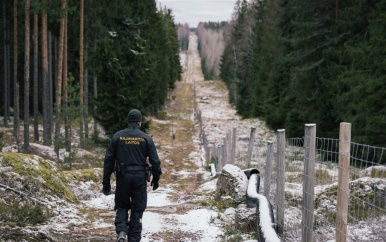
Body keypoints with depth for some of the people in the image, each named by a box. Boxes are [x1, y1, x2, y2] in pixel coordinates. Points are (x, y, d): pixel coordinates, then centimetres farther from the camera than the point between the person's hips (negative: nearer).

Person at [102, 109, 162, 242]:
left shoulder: (117, 136, 1)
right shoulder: (146, 138, -1)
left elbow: (109, 160, 0)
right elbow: (155, 161, -2)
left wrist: (106, 182, 5)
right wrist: (156, 179, 12)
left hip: (123, 177, 1)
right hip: (140, 177, -1)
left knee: (122, 206, 15)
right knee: (137, 210, 10)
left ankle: (121, 231, -8)